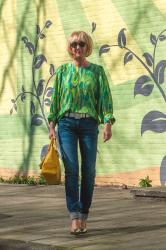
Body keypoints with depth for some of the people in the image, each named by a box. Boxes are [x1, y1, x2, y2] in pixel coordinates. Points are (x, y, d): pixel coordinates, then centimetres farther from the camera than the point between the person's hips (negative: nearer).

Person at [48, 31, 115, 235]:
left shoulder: (97, 71, 8)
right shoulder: (62, 71, 10)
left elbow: (105, 97, 2)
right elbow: (55, 98, 10)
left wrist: (108, 123, -9)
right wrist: (52, 125, 3)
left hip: (89, 124, 0)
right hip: (67, 123, 0)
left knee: (89, 170, 0)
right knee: (71, 168, -11)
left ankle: (84, 216, 10)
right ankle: (74, 216, -15)